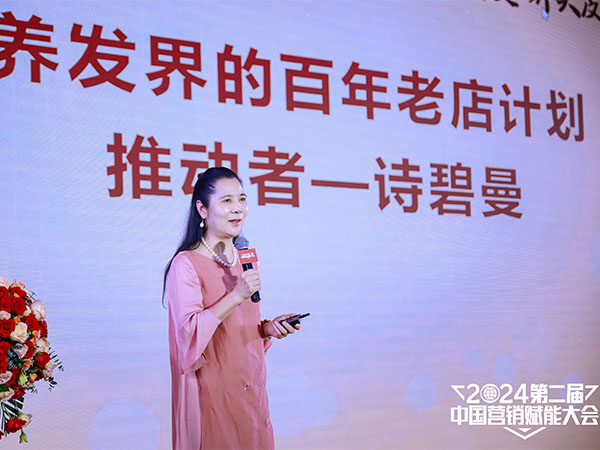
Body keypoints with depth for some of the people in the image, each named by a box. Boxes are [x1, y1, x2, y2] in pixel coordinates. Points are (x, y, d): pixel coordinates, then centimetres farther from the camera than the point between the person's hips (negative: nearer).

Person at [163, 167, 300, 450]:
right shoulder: (186, 264, -13)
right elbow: (189, 332, -21)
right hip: (212, 394, -7)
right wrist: (236, 296, -25)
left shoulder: (244, 259, 12)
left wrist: (268, 328, 1)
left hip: (250, 391, 7)